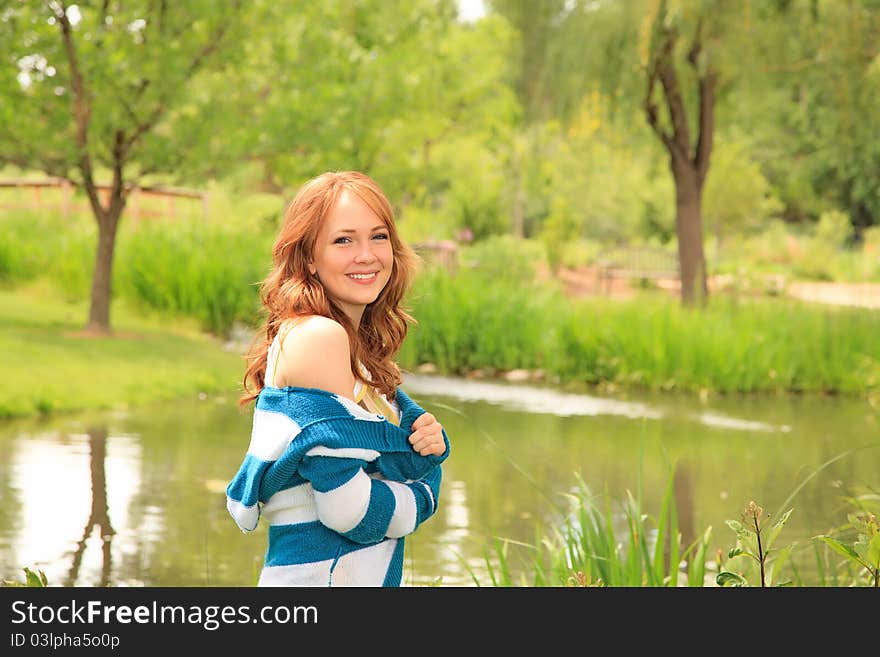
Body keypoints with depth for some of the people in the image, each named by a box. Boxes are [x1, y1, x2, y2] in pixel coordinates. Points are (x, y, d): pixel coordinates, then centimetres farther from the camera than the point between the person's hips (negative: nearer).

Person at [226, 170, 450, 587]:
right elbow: (346, 509, -21)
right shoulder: (319, 335, -15)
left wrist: (427, 445, -6)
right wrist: (418, 498, -4)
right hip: (321, 578, -9)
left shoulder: (358, 343, 12)